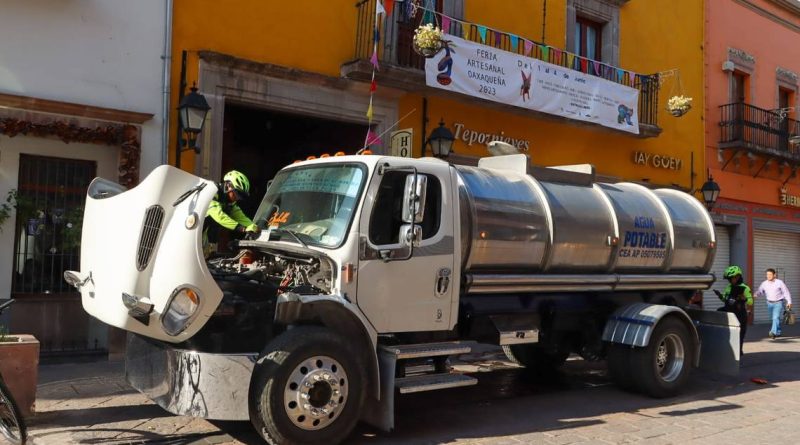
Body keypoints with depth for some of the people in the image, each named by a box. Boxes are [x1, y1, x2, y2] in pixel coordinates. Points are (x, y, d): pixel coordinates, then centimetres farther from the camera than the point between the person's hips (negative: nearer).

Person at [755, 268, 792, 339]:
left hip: (778, 303, -5)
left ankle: (773, 333, -31)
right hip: (770, 303, 5)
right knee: (773, 318, 15)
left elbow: (786, 292, -5)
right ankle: (778, 332, 35)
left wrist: (789, 302, -9)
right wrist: (756, 294, -19)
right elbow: (760, 292, 5)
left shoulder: (779, 282, -10)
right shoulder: (764, 283, -1)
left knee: (776, 317, -20)